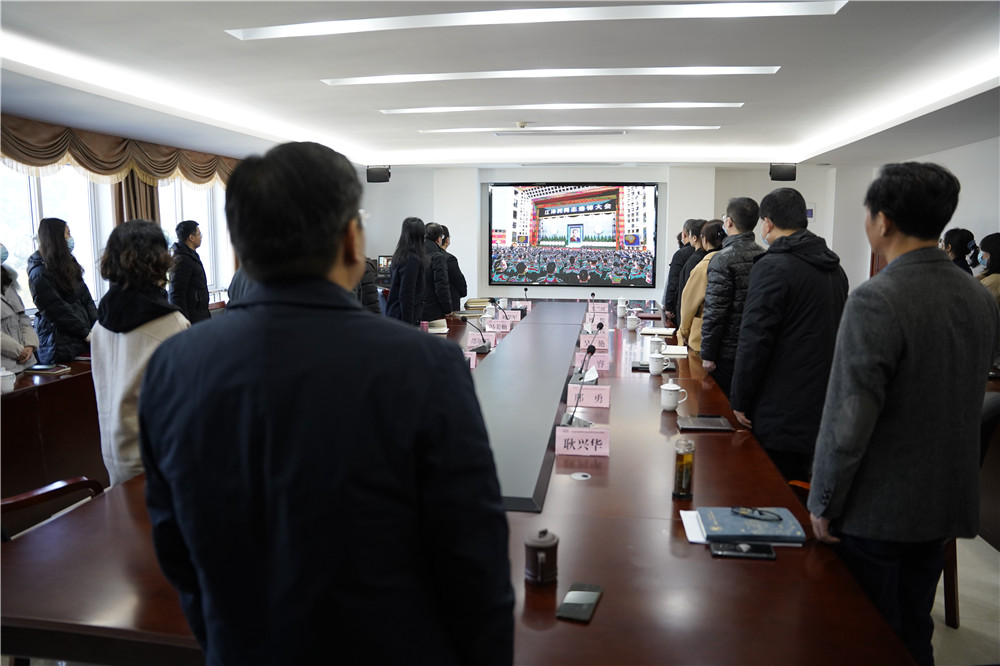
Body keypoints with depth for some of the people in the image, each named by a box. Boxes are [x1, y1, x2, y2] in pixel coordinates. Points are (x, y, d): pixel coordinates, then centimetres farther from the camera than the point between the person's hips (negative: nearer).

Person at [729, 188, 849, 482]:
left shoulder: (772, 267, -15)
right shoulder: (834, 268, 11)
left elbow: (755, 339, -18)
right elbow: (837, 333, 18)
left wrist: (739, 401, -9)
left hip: (779, 413, -8)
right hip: (820, 408, 8)